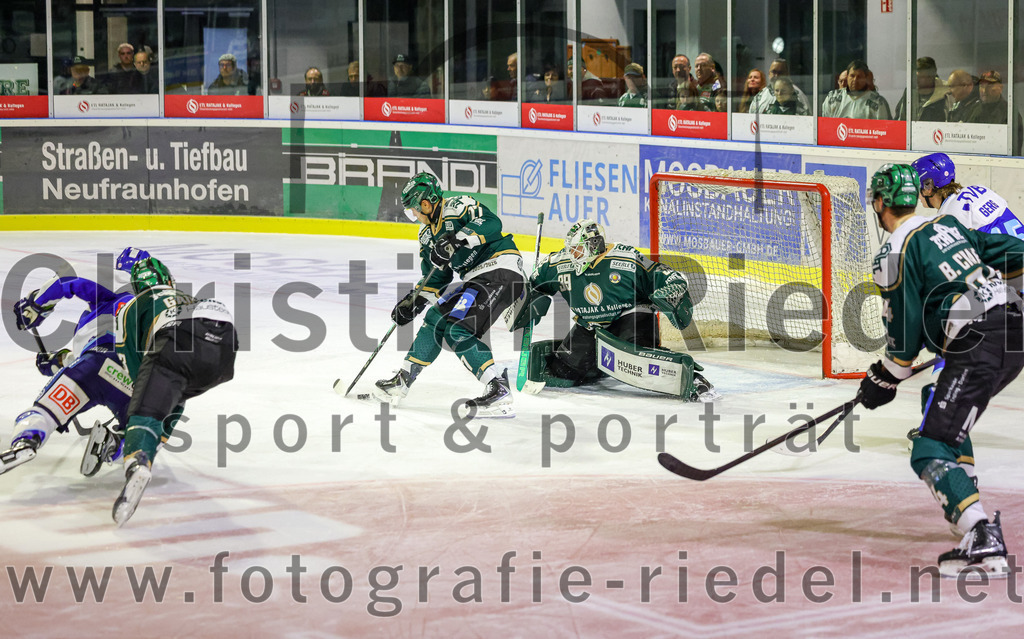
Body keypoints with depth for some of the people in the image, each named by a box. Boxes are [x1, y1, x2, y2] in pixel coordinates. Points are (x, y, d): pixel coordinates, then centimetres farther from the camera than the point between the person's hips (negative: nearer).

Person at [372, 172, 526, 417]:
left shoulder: (457, 207, -11)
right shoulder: (428, 234, 19)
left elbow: (491, 224, -26)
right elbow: (435, 278, 23)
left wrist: (458, 239, -34)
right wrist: (413, 302, 13)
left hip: (501, 270, -10)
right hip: (476, 279, 10)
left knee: (458, 330, -20)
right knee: (436, 319, 13)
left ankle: (499, 392, -27)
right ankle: (402, 381, 26)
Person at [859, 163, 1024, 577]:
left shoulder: (896, 254, -4)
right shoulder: (948, 225, 18)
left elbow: (905, 331, -3)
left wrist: (884, 380, 10)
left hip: (977, 349, -9)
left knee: (931, 452, -9)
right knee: (951, 422, 30)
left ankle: (985, 544, -27)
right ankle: (970, 518, 27)